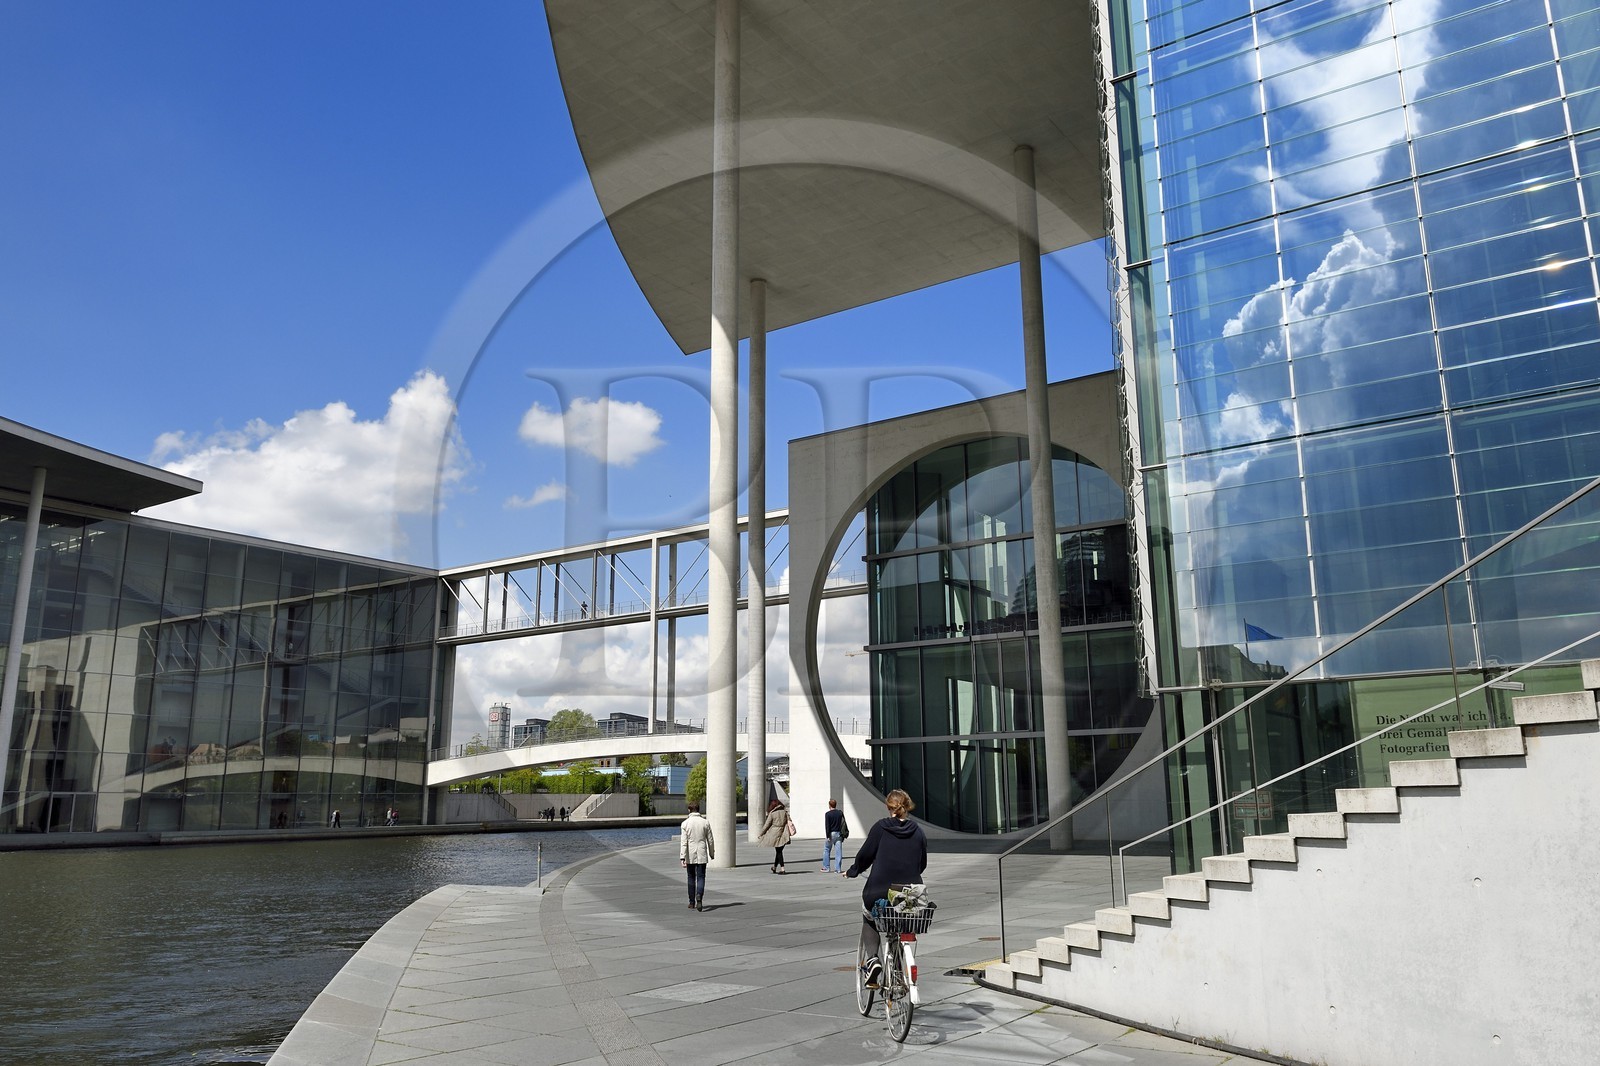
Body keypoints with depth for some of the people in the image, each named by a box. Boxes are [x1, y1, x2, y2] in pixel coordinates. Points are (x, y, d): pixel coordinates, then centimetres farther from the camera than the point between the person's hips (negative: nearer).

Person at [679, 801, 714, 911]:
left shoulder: (685, 823, -5)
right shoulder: (705, 822, -1)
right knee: (701, 877, 0)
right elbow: (710, 841, 3)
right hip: (702, 855, 0)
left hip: (690, 856, 0)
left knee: (691, 878, 14)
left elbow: (683, 842, -11)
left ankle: (692, 902, 21)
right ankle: (699, 897, -24)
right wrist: (712, 854, 16)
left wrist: (682, 858, -13)